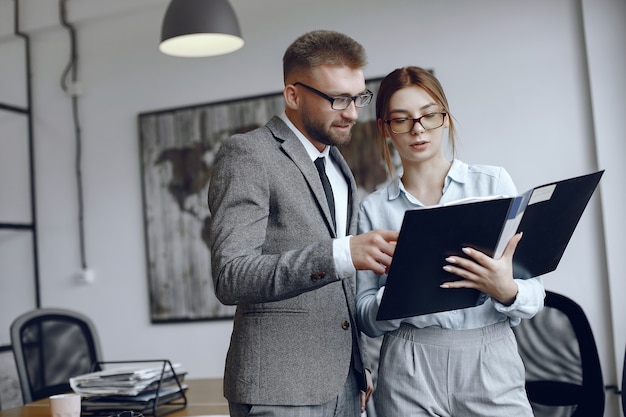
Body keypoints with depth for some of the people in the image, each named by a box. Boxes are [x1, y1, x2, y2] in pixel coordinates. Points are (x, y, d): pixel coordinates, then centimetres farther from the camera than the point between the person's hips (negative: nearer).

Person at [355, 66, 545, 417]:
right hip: (410, 374, 1)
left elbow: (535, 295, 1)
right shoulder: (374, 208, 4)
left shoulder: (494, 182, 2)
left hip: (490, 363, 0)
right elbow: (366, 318, 4)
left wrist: (507, 291, -20)